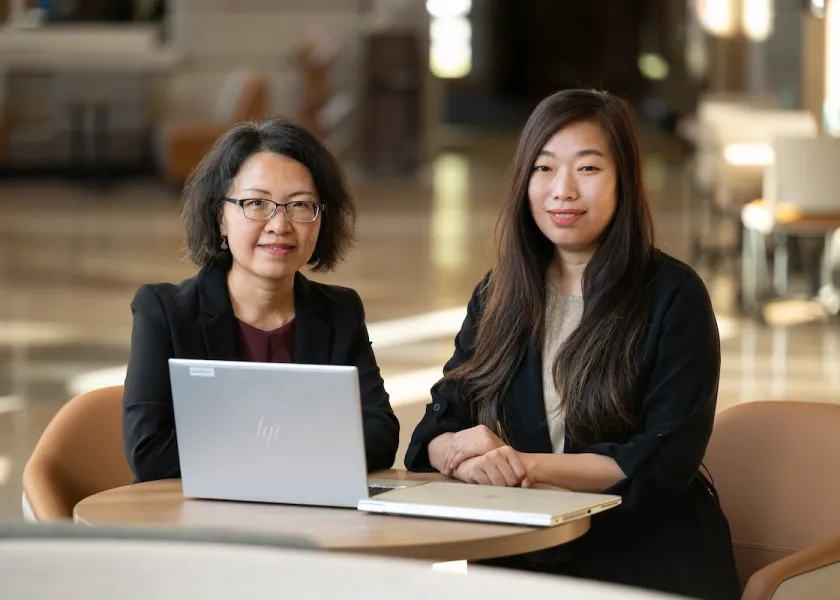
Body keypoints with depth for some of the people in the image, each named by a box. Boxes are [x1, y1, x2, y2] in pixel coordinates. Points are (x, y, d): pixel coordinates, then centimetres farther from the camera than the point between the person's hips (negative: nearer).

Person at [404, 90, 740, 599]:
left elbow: (668, 460, -10)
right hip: (521, 556, 4)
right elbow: (435, 432, 6)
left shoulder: (673, 295, -3)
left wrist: (531, 465, -20)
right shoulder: (498, 295, 12)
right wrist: (463, 454, -19)